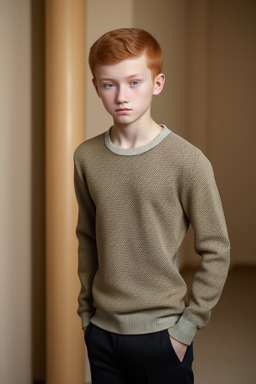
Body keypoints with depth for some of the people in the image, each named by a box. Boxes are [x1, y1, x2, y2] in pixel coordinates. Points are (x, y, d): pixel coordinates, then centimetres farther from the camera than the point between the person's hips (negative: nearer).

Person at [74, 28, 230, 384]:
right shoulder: (86, 158, 0)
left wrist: (188, 325, -8)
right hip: (101, 331, 4)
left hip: (160, 332, -3)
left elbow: (216, 251, -7)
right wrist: (86, 309, 10)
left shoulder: (188, 161, -13)